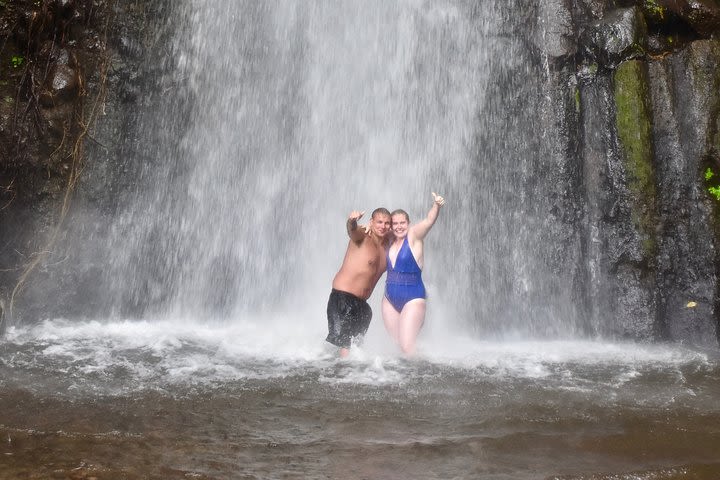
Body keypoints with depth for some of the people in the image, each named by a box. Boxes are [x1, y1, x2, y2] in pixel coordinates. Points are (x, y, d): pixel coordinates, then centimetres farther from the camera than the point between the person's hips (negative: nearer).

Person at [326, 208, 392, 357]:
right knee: (347, 344, -11)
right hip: (343, 298, -8)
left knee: (356, 343, 17)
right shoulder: (363, 237, -11)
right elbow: (353, 231, -34)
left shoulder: (386, 243, 11)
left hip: (361, 302, 8)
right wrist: (352, 221, -56)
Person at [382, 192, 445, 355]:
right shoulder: (389, 241, 7)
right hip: (390, 300, 6)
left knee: (407, 346, -12)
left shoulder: (413, 236, -8)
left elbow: (429, 221, -26)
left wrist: (436, 205, -46)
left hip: (412, 299, -6)